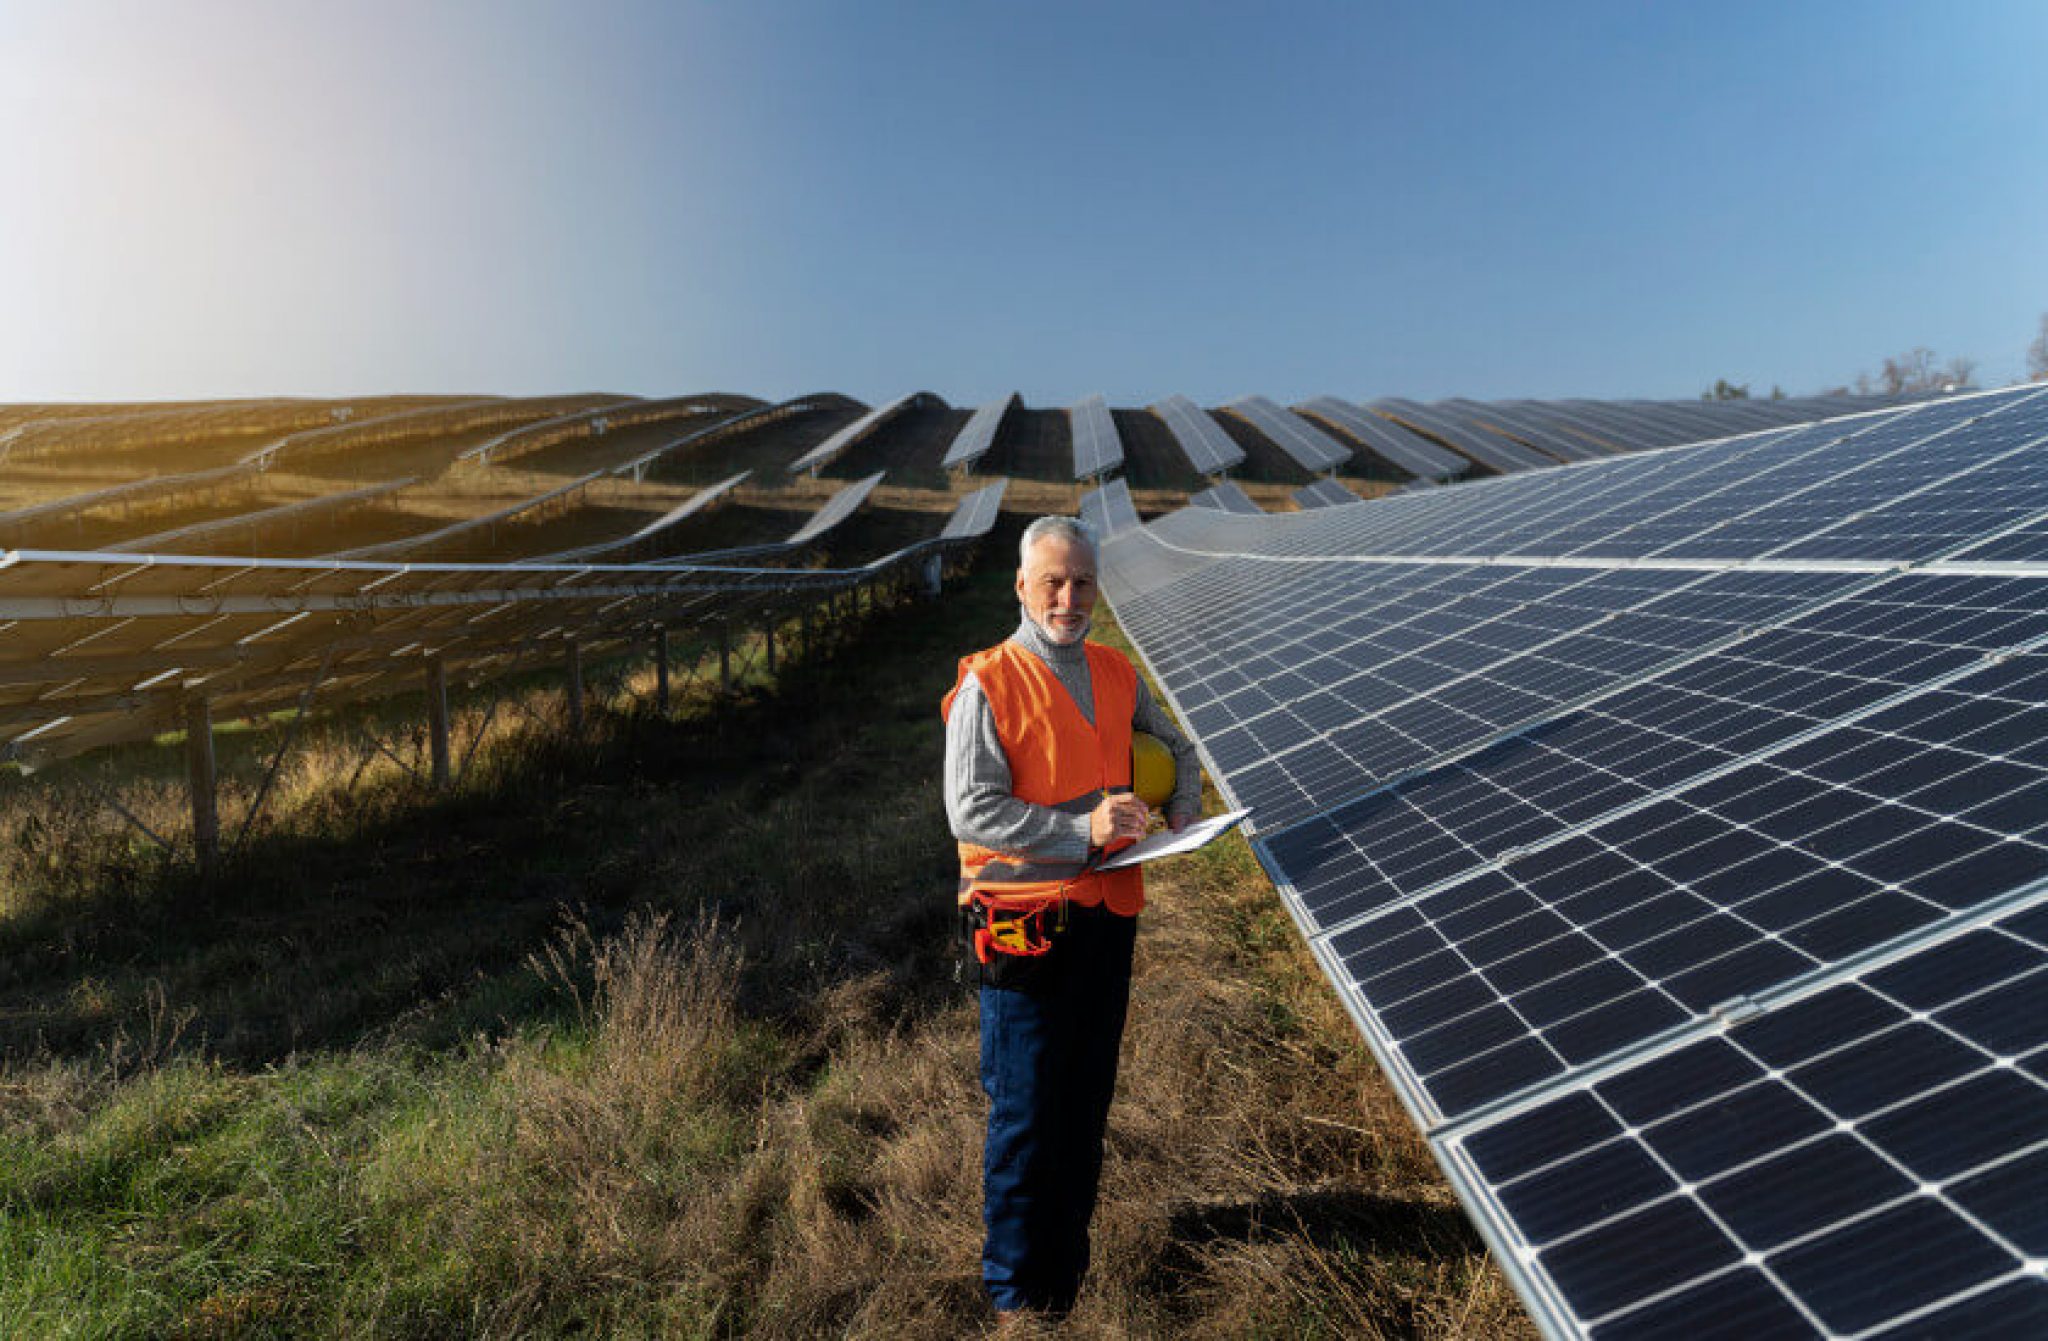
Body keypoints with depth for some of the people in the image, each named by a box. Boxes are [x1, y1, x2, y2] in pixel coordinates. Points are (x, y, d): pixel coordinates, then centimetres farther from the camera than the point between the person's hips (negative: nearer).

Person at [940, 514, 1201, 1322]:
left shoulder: (1115, 673, 8)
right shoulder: (988, 686, -12)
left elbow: (1174, 746, 23)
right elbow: (971, 810, -18)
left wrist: (1183, 808, 3)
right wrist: (1083, 830, -24)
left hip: (1108, 915, 6)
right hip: (1025, 925, -6)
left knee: (1087, 1102, 19)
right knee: (1025, 1112, 4)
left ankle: (1067, 1270, 40)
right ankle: (1016, 1293, 27)